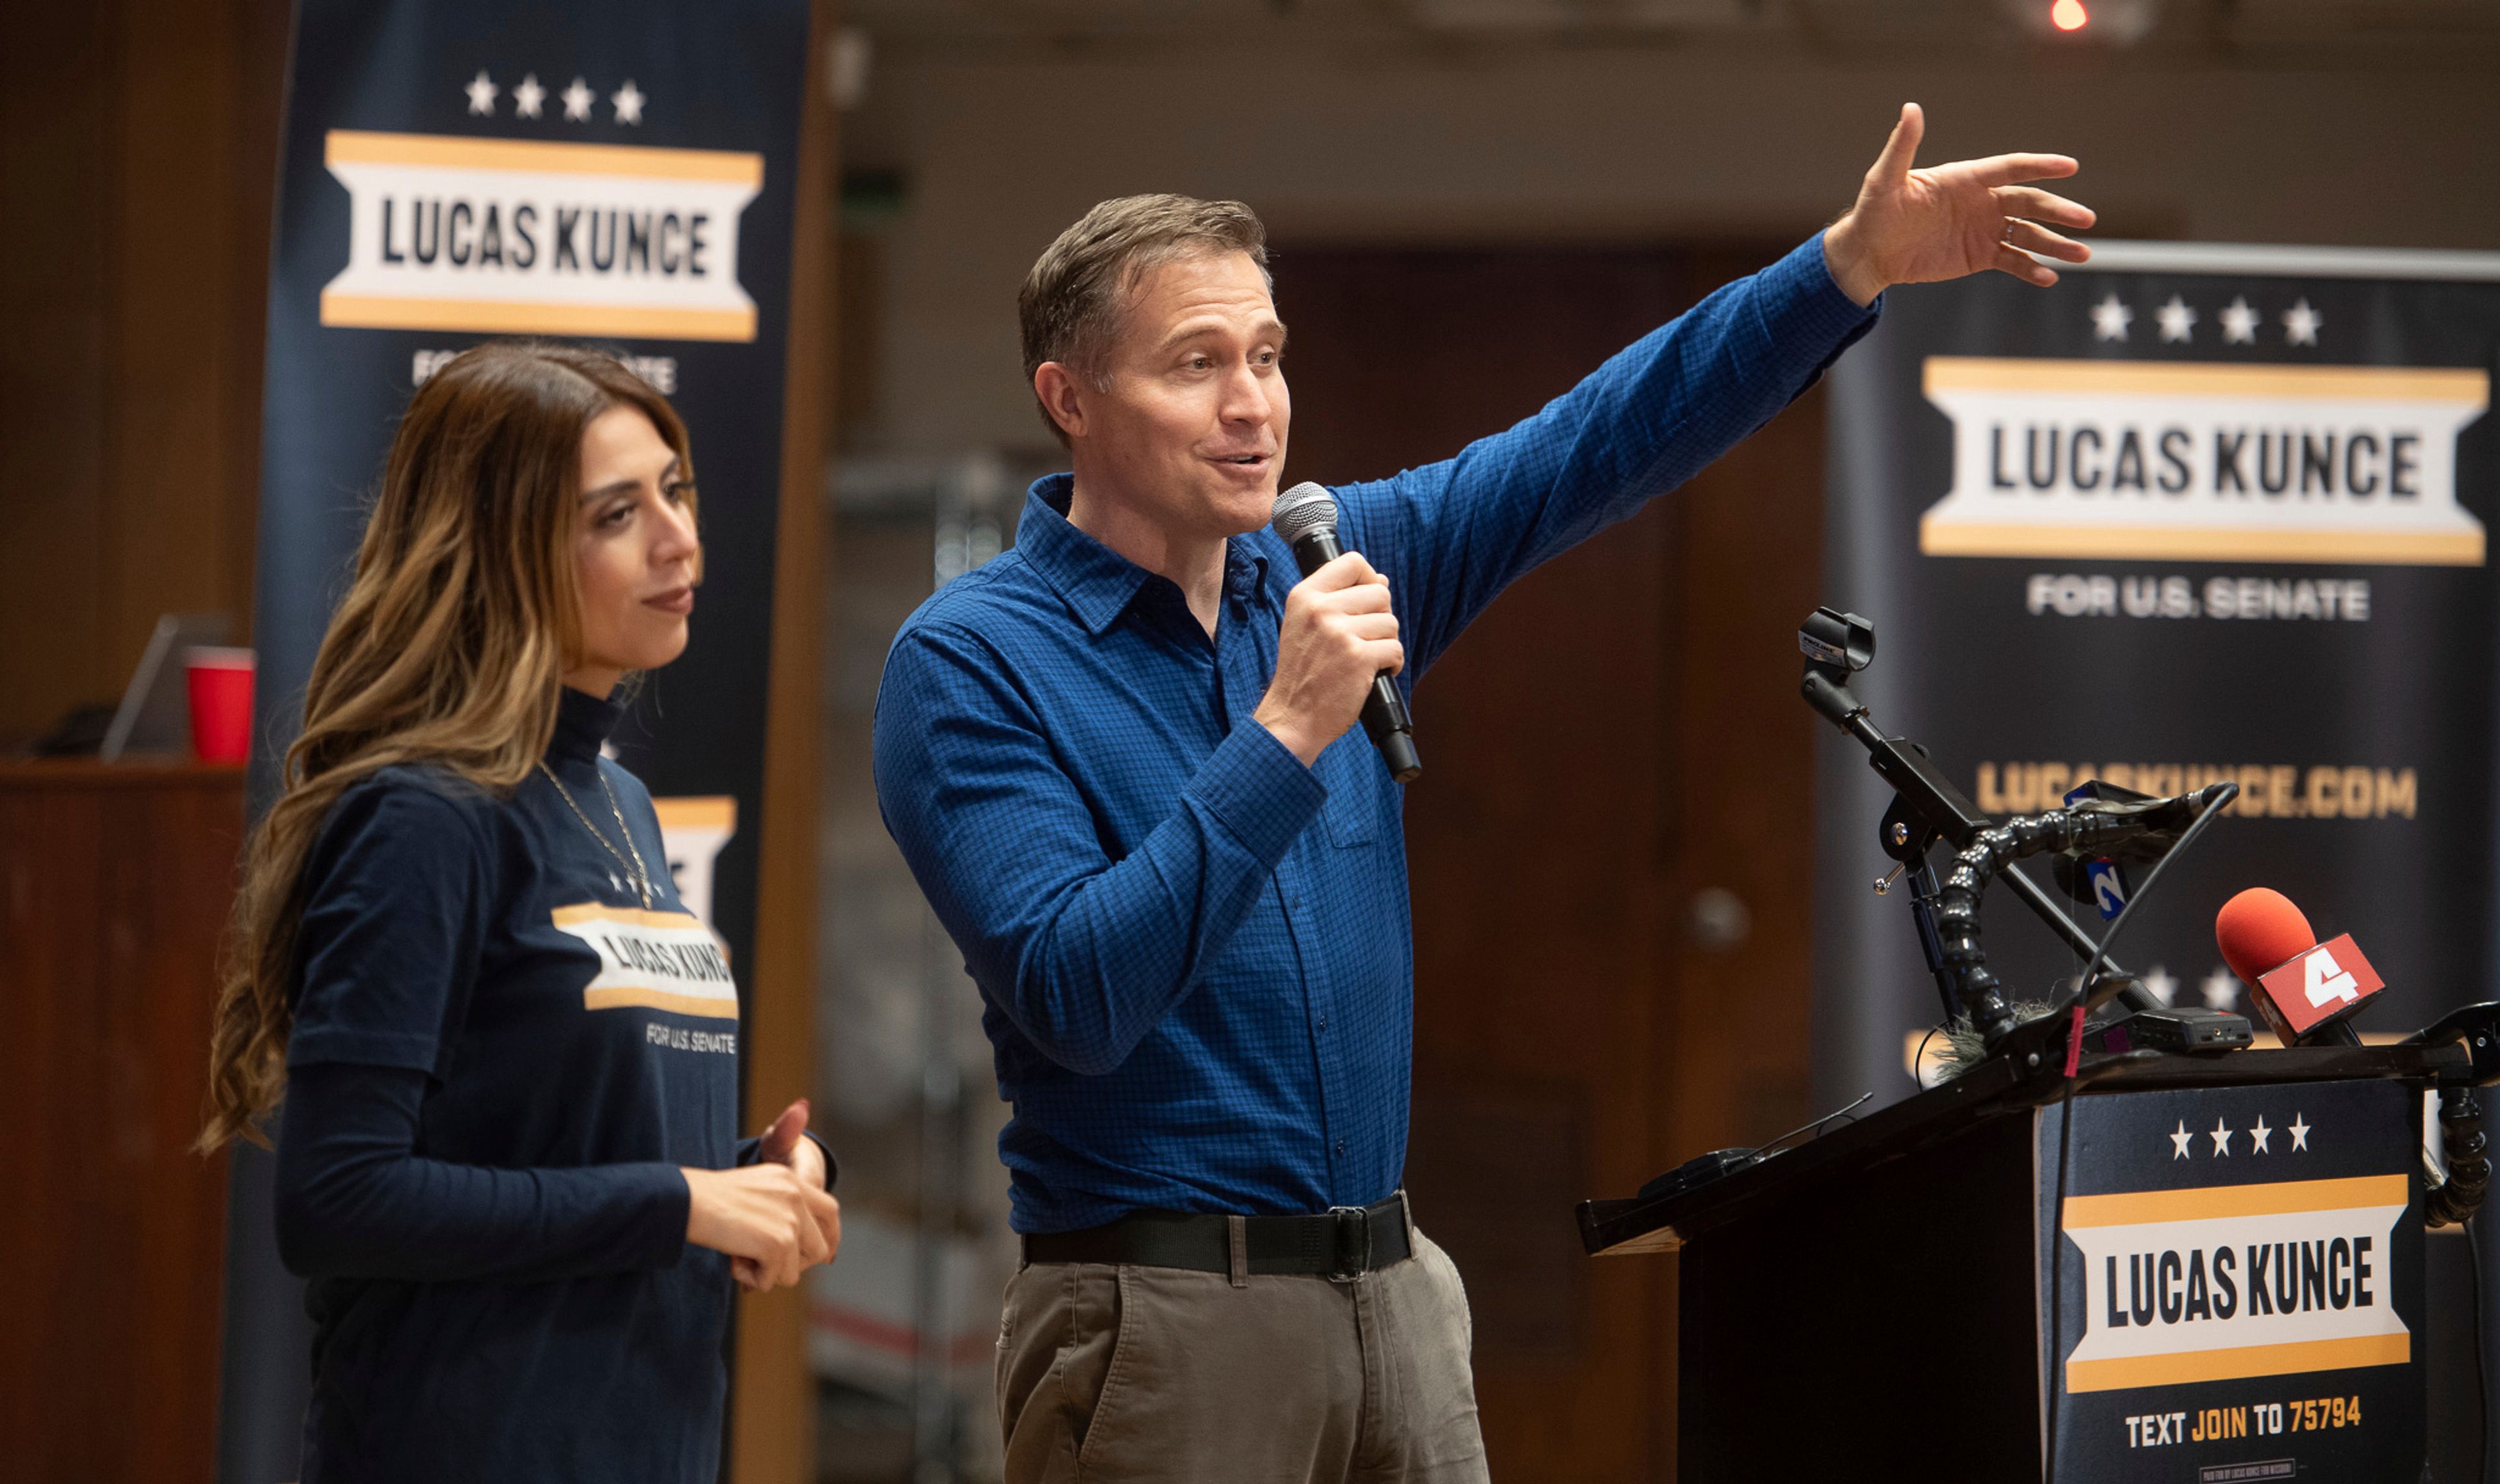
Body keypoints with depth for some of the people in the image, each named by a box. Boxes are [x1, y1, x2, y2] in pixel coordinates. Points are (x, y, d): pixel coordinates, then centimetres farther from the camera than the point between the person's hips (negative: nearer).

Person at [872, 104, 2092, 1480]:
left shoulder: (1341, 565, 8)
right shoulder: (971, 659, -10)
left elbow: (1598, 445, 9)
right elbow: (1078, 996, -21)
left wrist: (1851, 266, -1)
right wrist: (1287, 733, -23)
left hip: (1394, 1303, 6)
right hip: (1165, 1321, -6)